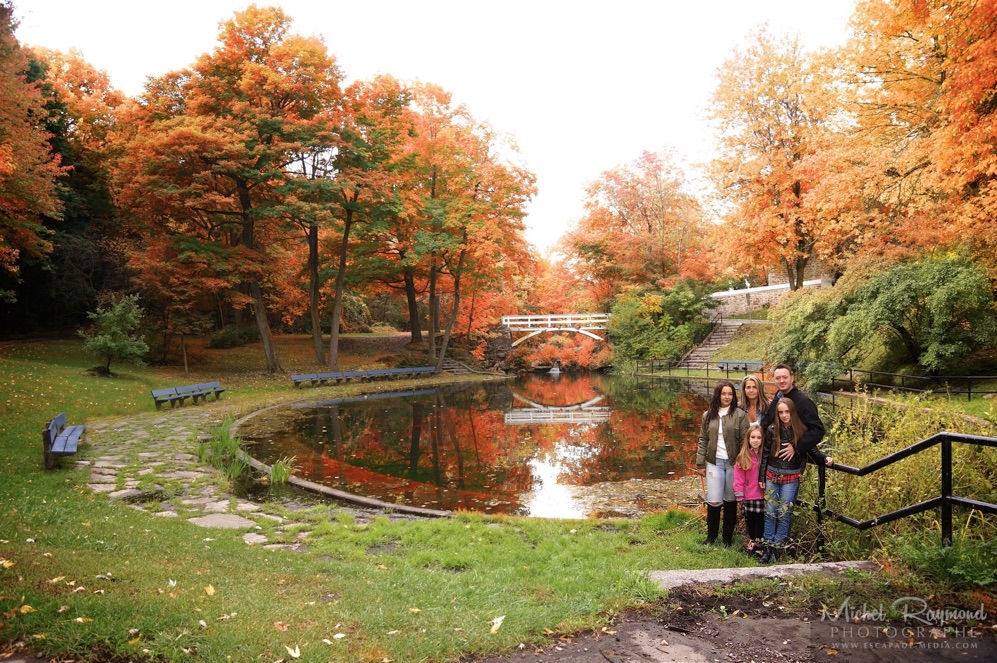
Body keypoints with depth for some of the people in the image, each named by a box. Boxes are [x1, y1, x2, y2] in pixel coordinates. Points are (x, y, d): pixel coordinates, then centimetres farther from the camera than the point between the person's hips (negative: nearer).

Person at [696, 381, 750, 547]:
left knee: (730, 500, 9)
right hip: (714, 462, 2)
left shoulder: (740, 415, -3)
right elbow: (703, 440, 8)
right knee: (713, 501, -2)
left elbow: (745, 441, -4)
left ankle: (728, 536, 23)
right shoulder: (708, 415, 6)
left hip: (733, 463, -1)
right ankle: (711, 535, 17)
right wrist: (700, 463, 5)